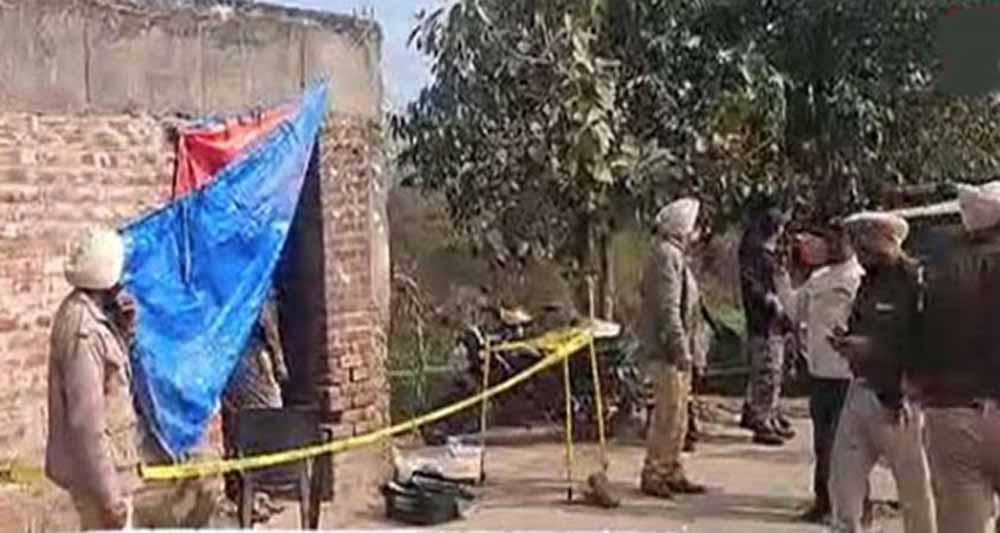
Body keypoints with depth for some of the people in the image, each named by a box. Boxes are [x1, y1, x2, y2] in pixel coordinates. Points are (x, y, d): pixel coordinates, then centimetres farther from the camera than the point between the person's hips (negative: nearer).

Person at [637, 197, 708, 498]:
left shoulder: (676, 256, 18)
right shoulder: (666, 256, -15)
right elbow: (667, 308, -21)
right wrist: (681, 349, -23)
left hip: (676, 349, 10)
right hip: (667, 349, -10)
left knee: (678, 415, 15)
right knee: (668, 414, -6)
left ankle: (672, 472, 23)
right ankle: (652, 475, 2)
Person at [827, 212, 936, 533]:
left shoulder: (916, 281, -14)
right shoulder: (869, 282, 12)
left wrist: (868, 348, -22)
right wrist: (846, 342, 1)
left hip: (896, 399, -8)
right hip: (861, 393, 8)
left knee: (914, 489, 6)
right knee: (843, 482, 9)